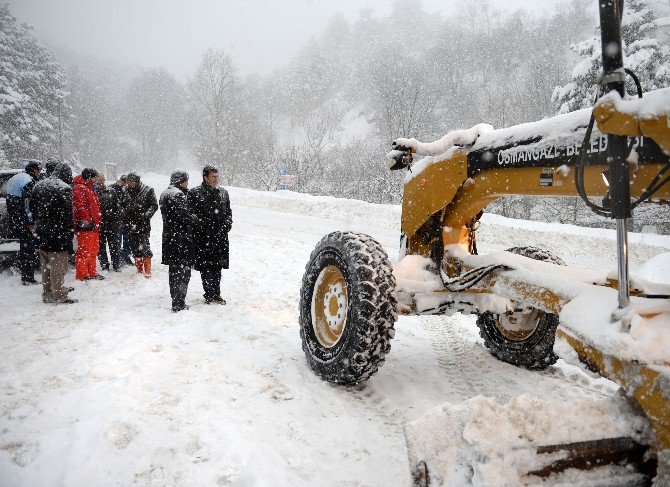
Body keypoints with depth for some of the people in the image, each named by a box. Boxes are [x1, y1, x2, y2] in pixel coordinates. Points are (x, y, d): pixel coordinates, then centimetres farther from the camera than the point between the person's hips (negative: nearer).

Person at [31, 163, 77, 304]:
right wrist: (70, 233, -13)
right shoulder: (64, 188, -14)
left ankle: (47, 293, 25)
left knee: (46, 265, 16)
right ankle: (59, 296, 0)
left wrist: (39, 224, 21)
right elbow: (67, 214, -17)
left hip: (41, 233, 8)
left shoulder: (38, 186, 12)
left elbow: (32, 208, 17)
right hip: (57, 233, -8)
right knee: (58, 266, -3)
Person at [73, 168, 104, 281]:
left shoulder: (89, 189, 23)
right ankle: (82, 275, 0)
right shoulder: (79, 188, -11)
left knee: (93, 250, 15)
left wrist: (98, 219, 22)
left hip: (93, 226, 11)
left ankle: (92, 272, 25)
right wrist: (87, 221, -23)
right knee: (84, 250, -6)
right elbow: (80, 207, -21)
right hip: (85, 226, -10)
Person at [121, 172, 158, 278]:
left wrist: (146, 215, -16)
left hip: (143, 224, -5)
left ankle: (147, 271, -4)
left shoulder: (148, 191, -3)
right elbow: (122, 205, 21)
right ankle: (139, 270, 20)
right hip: (130, 224, 5)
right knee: (134, 248, 9)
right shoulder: (126, 191, 8)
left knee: (144, 246, -10)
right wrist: (123, 212, 3)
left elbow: (154, 205, -4)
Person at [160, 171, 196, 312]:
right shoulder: (178, 195, -16)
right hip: (181, 238, -10)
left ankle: (176, 302, 25)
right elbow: (184, 216, -22)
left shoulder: (164, 194, 15)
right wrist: (195, 220, -5)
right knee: (183, 270, -4)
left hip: (169, 237, 10)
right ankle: (178, 304, -3)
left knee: (174, 270, 16)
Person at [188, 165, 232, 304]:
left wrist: (227, 225, 4)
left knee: (217, 266, 11)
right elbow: (191, 214, -5)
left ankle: (216, 294, 21)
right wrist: (203, 225, -15)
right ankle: (209, 295, 8)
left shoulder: (223, 193, 14)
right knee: (206, 267, -2)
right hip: (203, 237, -5)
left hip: (220, 236, 5)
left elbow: (228, 212, 20)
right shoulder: (194, 193, -3)